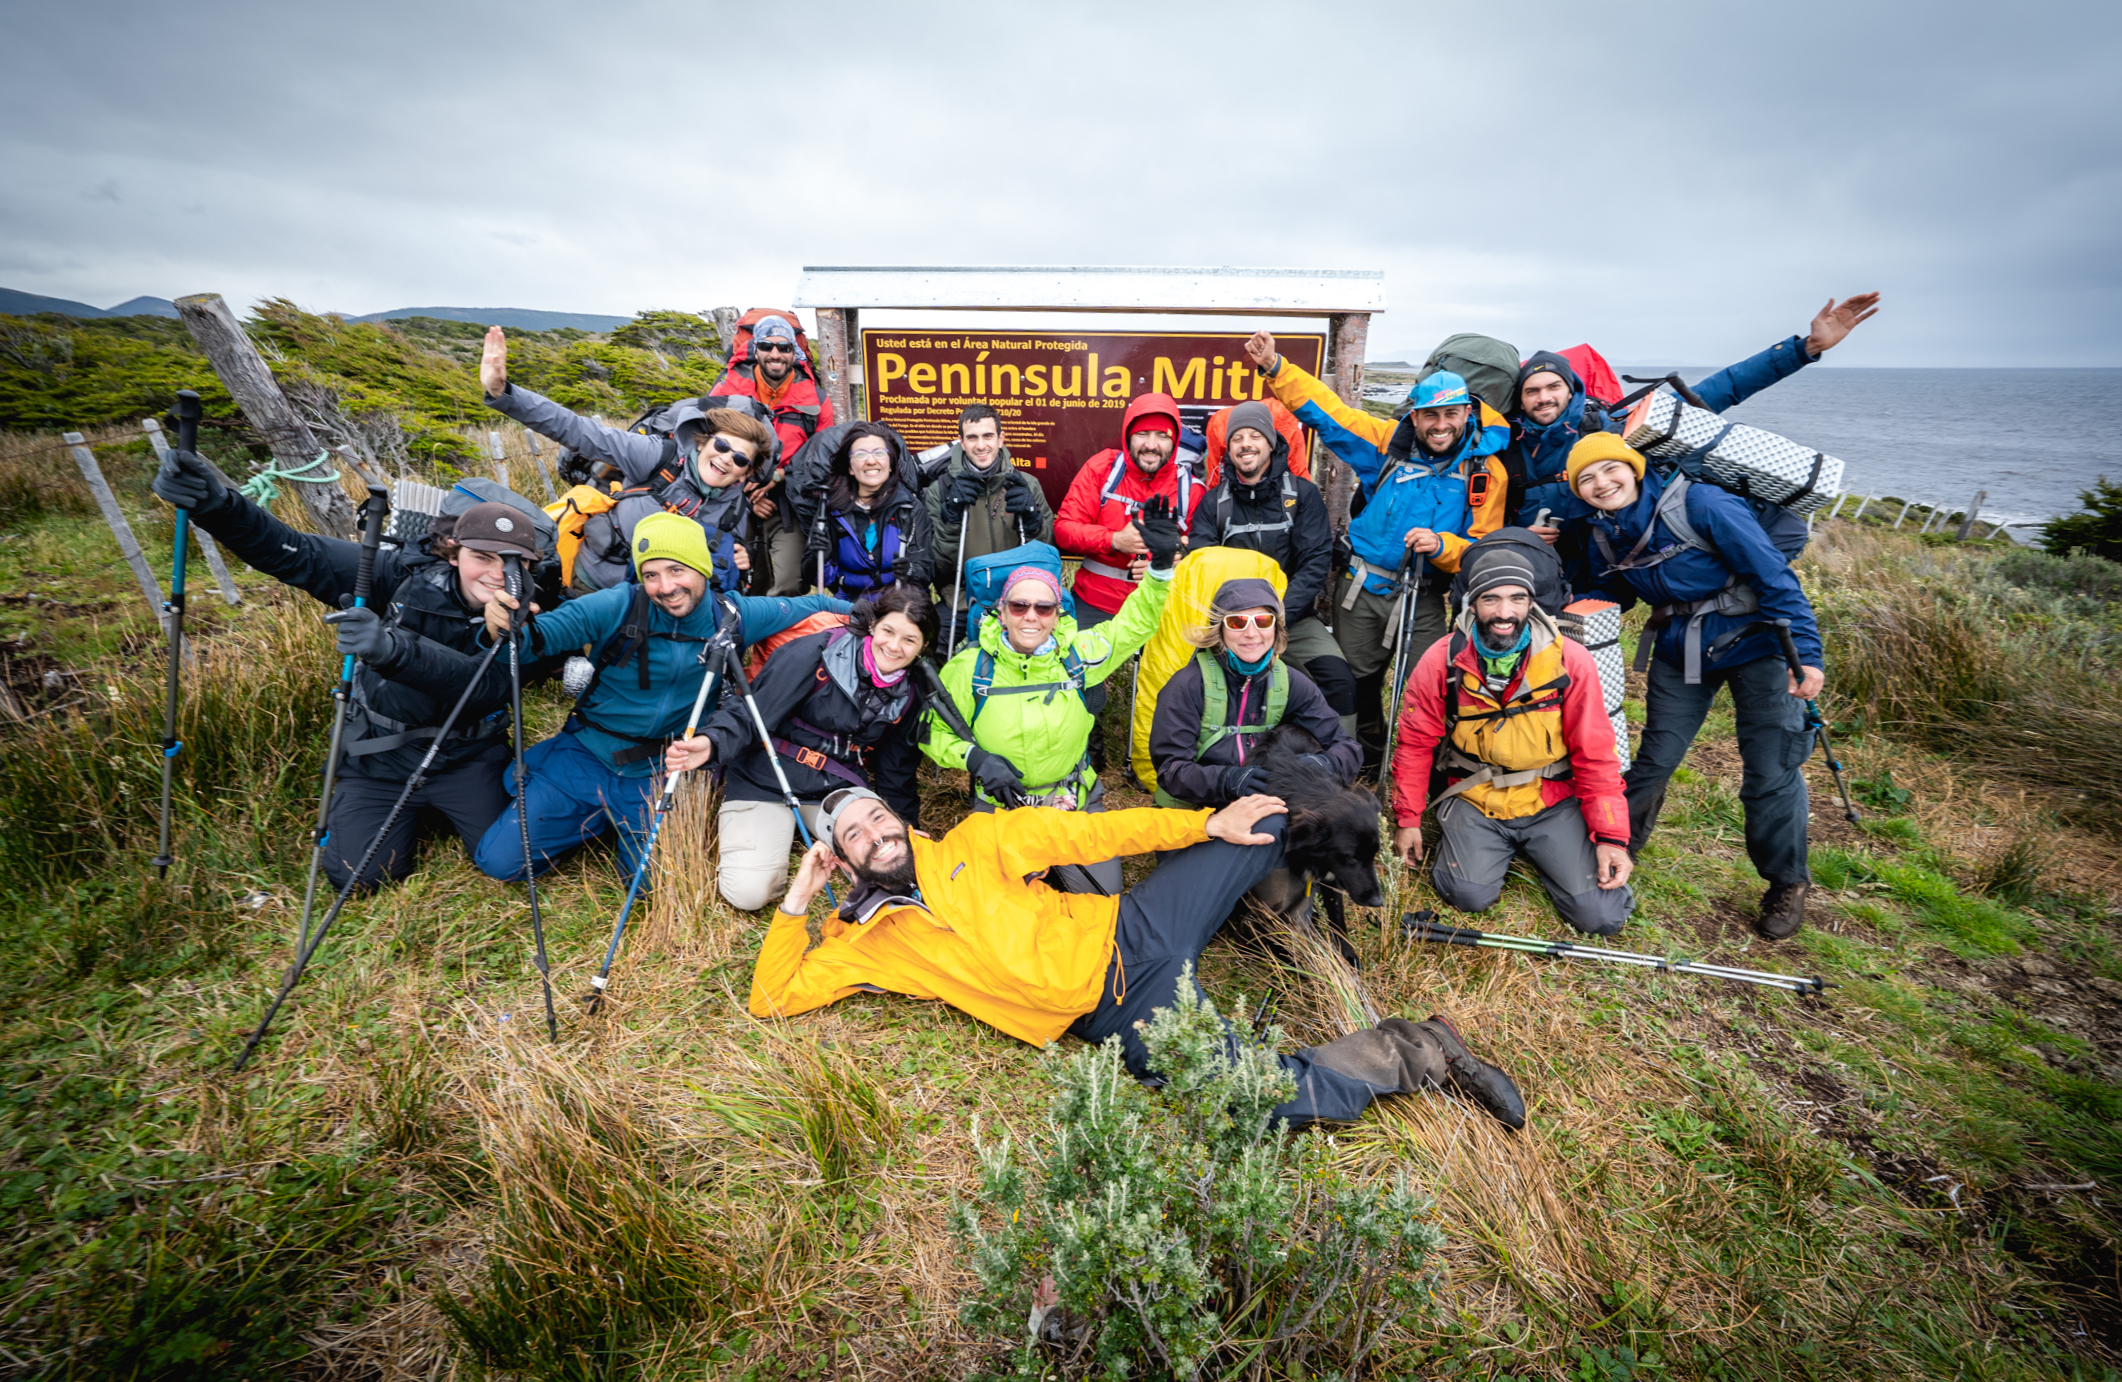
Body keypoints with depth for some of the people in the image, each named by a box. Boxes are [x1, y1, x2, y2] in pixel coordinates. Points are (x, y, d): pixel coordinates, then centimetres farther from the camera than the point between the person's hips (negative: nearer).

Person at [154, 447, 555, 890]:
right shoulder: (410, 576, -11)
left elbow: (478, 682, -35)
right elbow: (302, 558, -14)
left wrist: (393, 650, -52)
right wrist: (217, 505, -31)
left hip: (468, 757, -1)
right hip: (381, 757, 1)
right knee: (356, 875, -7)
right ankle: (412, 814, 26)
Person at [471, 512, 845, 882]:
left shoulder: (732, 617, -11)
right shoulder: (616, 608, -17)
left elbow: (810, 606, 0)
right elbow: (541, 633, -20)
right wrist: (506, 627, -42)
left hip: (658, 776, 1)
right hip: (584, 758, 0)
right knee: (502, 860, -6)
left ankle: (624, 825, 29)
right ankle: (598, 822, 21)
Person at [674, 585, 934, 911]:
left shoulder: (908, 698, 2)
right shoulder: (815, 653, -14)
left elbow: (895, 775, 14)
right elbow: (751, 714, -17)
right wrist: (712, 743, -35)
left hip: (838, 790, 5)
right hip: (766, 784, -4)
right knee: (748, 891, -21)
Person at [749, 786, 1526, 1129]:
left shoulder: (976, 842, 7)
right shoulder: (864, 940, 7)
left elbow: (1088, 835, 3)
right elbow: (771, 999, 5)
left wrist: (1209, 824, -3)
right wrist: (795, 904, -6)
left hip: (1130, 933, 2)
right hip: (1123, 1017, -1)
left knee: (1265, 820, -11)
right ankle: (1408, 1058, -1)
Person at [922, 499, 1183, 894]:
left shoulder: (1078, 653, -4)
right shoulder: (970, 666, -7)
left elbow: (1136, 622, 4)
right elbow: (933, 732, 2)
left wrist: (1160, 565, -10)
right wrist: (975, 758, -16)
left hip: (1075, 802, 1)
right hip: (999, 802, -1)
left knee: (1102, 891, -9)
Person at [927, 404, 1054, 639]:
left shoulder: (1026, 485, 4)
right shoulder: (939, 490, 1)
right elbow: (939, 566, -5)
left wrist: (1031, 518, -14)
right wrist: (952, 515, -18)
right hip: (961, 604, -1)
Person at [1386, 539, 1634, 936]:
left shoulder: (1571, 661, -11)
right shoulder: (1442, 661, -11)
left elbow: (1595, 756, -6)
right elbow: (1416, 743, -2)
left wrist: (1612, 837, -10)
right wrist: (1407, 818, -2)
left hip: (1553, 803, 1)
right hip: (1475, 799, 0)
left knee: (1602, 916, -9)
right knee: (1471, 895, -20)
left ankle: (1535, 852, 20)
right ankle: (1458, 841, 14)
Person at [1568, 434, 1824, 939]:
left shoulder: (1701, 504, -21)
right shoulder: (1605, 533, -3)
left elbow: (1773, 575, -19)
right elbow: (1612, 591, 13)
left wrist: (1807, 651, -23)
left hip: (1754, 643, -5)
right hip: (1679, 651, 5)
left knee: (1770, 773, -2)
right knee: (1655, 758, 8)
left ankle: (1786, 885, 19)